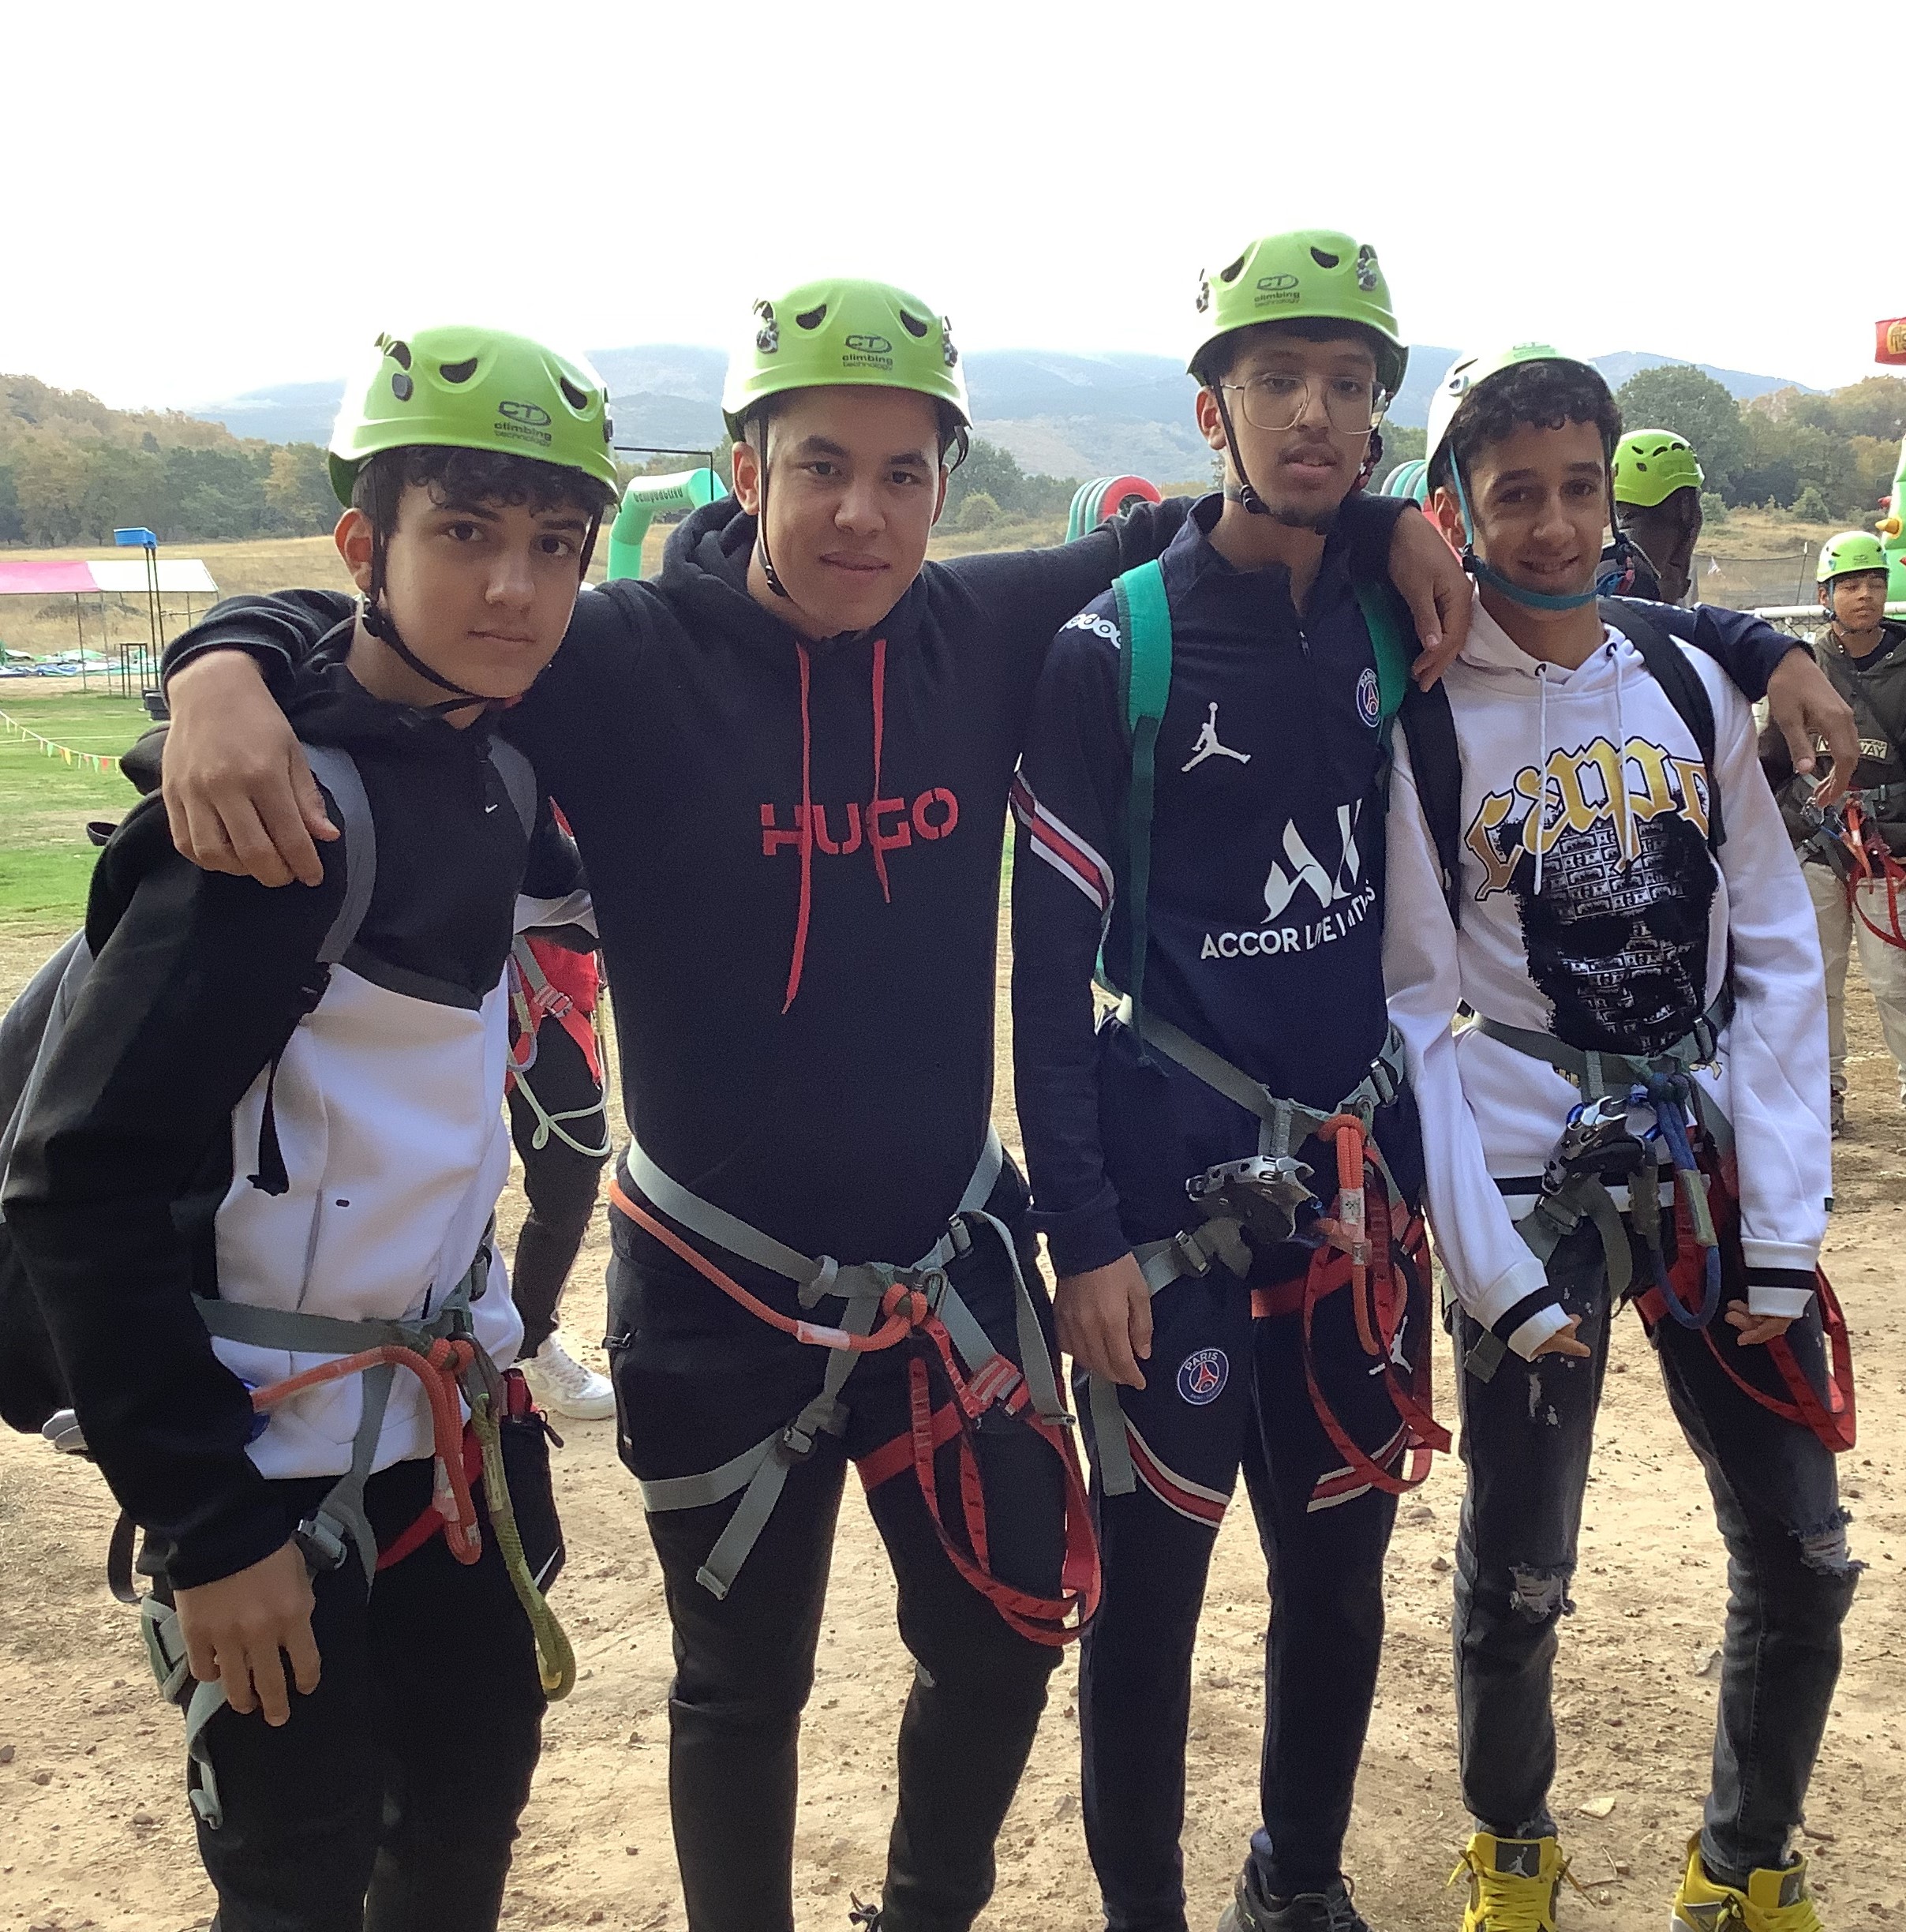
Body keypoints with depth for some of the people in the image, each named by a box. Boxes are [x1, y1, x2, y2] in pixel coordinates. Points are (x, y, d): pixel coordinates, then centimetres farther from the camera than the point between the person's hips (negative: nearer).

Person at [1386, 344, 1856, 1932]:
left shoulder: (1691, 685, 3)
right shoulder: (1421, 720, -6)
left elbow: (1776, 960, 2)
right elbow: (1417, 1008, -7)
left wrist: (1782, 1232, -4)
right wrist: (1495, 1271, -11)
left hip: (1712, 1173, 3)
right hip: (1528, 1193, -3)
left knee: (1803, 1559, 7)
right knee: (1517, 1580, 5)